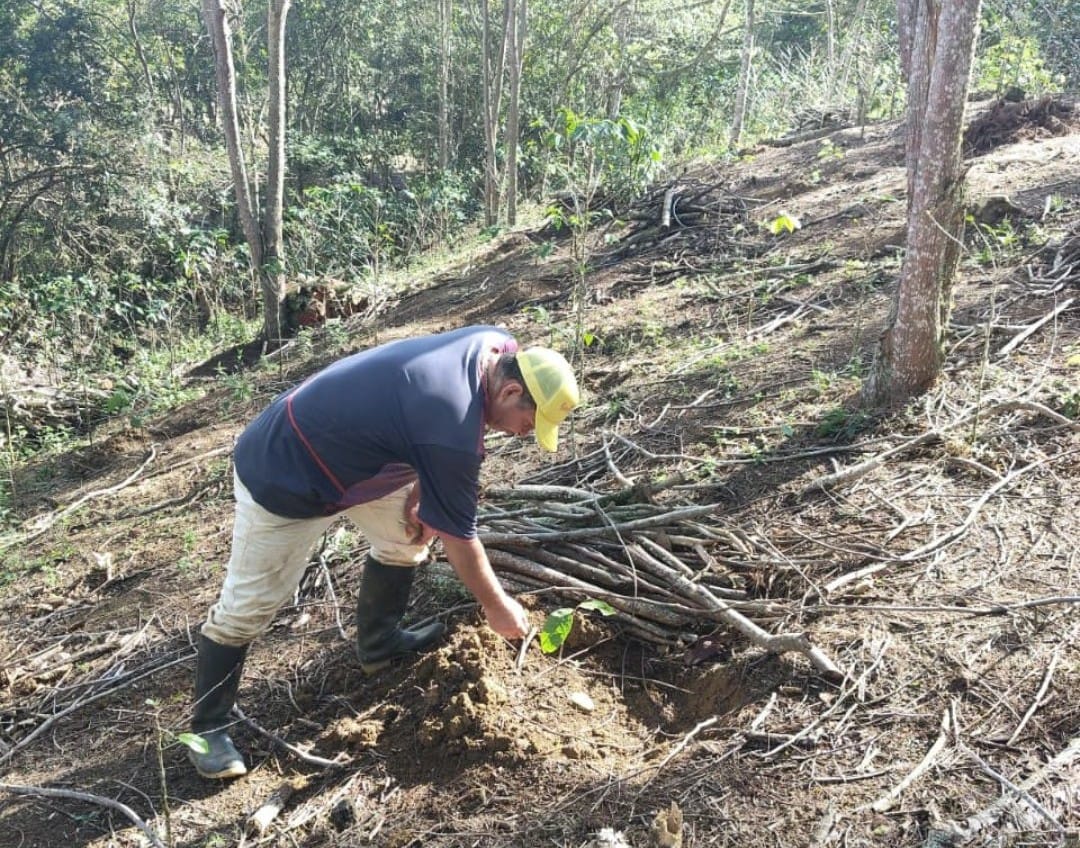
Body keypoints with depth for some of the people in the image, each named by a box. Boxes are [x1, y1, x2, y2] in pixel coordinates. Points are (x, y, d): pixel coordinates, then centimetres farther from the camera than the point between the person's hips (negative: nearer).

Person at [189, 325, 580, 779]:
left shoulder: (492, 346, -9)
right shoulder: (452, 430, -34)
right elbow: (458, 535, -20)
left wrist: (423, 489, 1)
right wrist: (496, 606, -4)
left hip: (336, 447, 9)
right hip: (283, 474, -9)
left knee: (408, 530, 13)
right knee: (246, 608, 1)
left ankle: (379, 642, 31)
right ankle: (207, 728, 19)